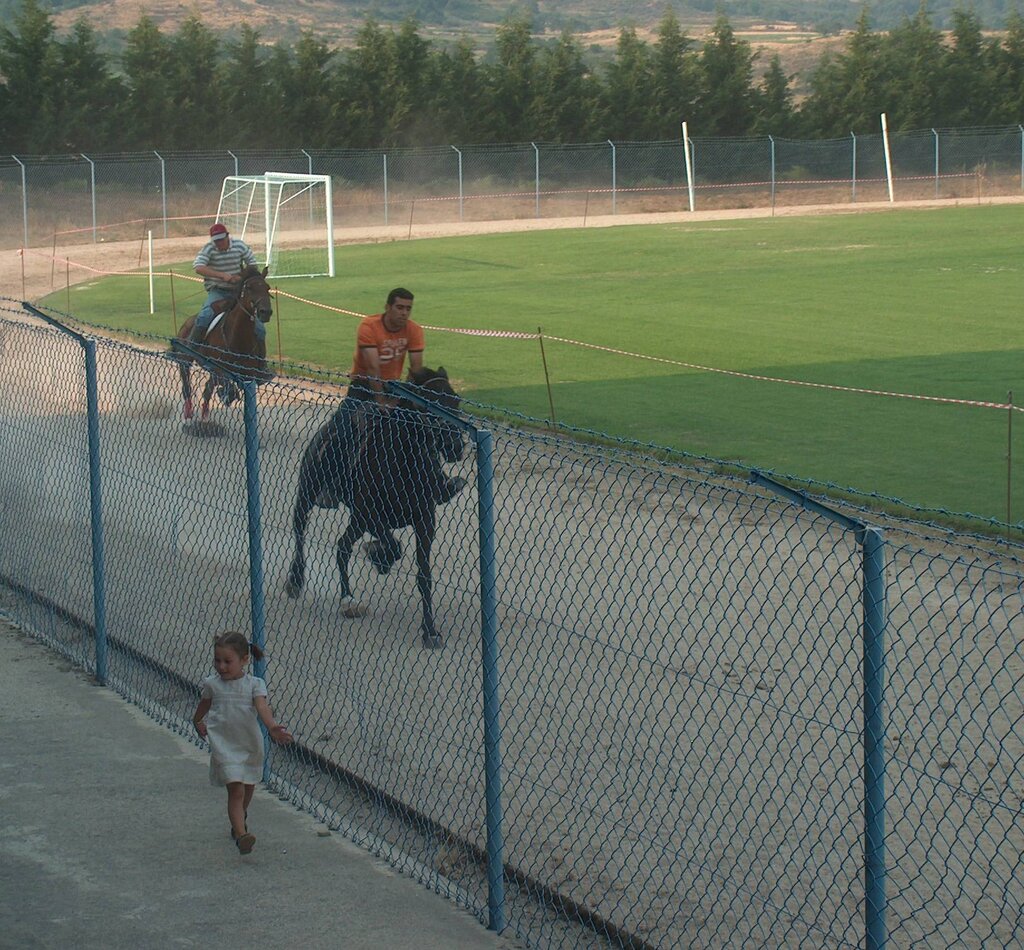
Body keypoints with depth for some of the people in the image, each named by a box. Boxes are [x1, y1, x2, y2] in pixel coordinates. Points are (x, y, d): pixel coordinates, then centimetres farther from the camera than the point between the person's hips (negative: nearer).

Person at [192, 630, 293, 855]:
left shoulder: (254, 684, -6)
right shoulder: (212, 684, -2)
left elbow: (262, 707, -22)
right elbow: (204, 704, 19)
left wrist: (272, 727, -39)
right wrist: (198, 722, 31)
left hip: (250, 745, 2)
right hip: (224, 746, -2)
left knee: (248, 788, 19)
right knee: (236, 789, -16)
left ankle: (240, 818, 48)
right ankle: (241, 834, -27)